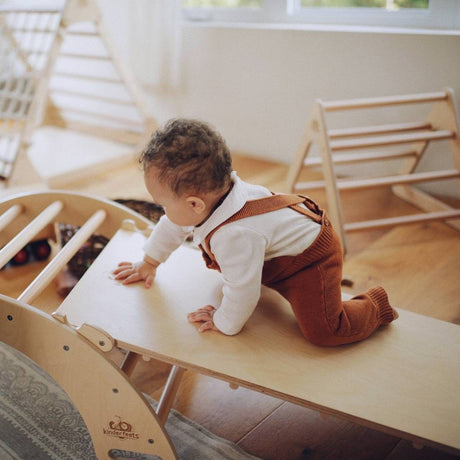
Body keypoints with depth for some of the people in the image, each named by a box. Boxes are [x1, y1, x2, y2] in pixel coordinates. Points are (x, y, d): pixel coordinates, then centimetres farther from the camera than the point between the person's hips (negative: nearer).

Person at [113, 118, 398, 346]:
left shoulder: (234, 237, -45)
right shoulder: (213, 192, -16)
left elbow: (242, 293, -34)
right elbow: (172, 226, 4)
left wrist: (225, 323, -13)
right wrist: (148, 264, 16)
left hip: (313, 257, -9)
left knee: (321, 331, -18)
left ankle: (375, 306, 8)